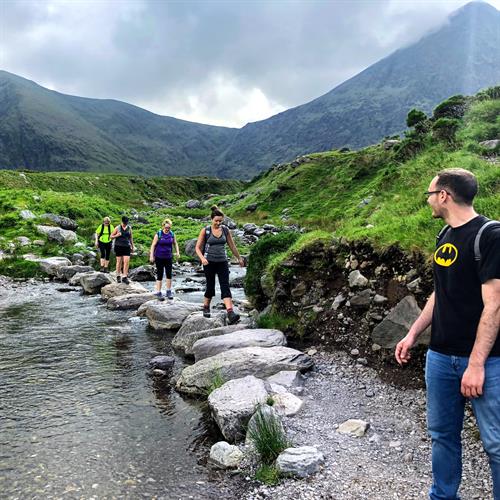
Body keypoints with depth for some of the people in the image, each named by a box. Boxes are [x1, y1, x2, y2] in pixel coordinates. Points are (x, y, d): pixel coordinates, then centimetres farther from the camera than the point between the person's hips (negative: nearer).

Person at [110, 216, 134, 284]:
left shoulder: (129, 228, 7)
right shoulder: (117, 228, -1)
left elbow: (131, 238, 15)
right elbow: (111, 237, 4)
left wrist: (132, 247, 16)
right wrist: (117, 235, -16)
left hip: (126, 247, 2)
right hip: (118, 247, -1)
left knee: (127, 261, -9)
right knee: (119, 261, 4)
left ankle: (124, 277, -5)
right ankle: (118, 276, 18)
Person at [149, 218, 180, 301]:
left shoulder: (172, 234, 2)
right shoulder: (158, 234, -8)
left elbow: (175, 243, 15)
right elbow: (153, 245, -6)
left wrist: (177, 252, 2)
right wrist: (151, 256, -11)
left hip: (168, 257, 3)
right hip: (159, 257, -3)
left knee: (169, 274, 4)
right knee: (159, 275, 1)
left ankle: (169, 292, 17)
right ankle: (158, 293, 8)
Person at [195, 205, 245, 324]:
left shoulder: (225, 230, 3)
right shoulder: (205, 231, -4)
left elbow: (232, 246, 13)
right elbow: (198, 248, -3)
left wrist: (239, 258, 18)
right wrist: (202, 258, -20)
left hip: (222, 262, 2)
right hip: (209, 262, -2)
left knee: (225, 286, -10)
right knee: (210, 286, 7)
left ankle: (231, 314, -22)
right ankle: (206, 308, 32)